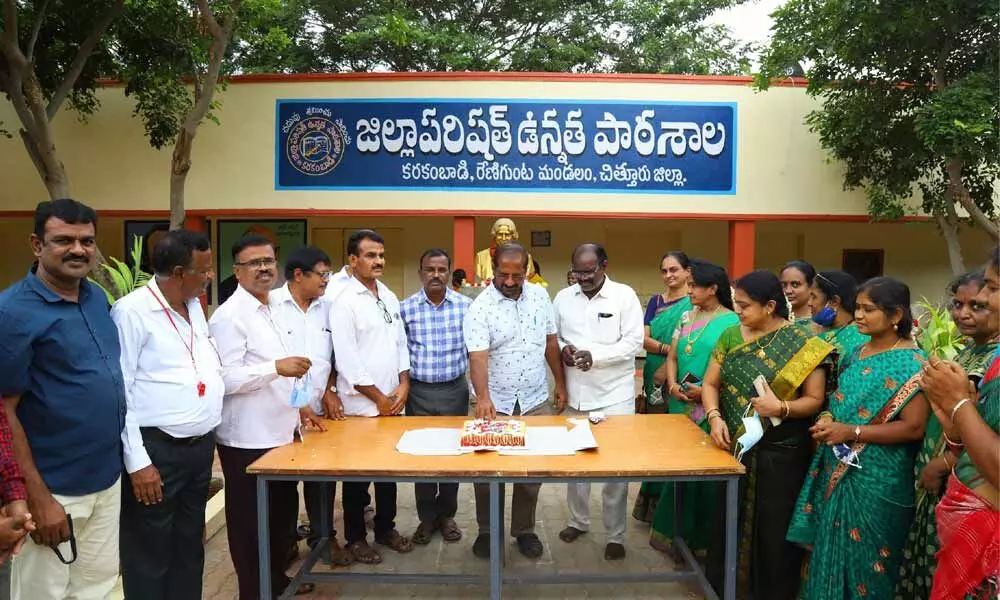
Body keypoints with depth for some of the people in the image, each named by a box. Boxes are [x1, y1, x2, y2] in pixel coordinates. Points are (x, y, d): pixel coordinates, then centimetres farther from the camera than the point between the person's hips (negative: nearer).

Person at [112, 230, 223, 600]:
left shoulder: (194, 306, 10)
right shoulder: (131, 311, -13)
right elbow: (118, 390, -15)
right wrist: (137, 461, -16)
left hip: (200, 446, 7)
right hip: (156, 450, -7)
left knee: (190, 548, 19)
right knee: (150, 557, 7)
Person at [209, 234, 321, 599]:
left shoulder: (273, 311, 11)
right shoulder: (229, 316, -16)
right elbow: (225, 378, -23)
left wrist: (298, 407, 16)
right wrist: (277, 367, -32)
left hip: (281, 432, 9)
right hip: (248, 440, -9)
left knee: (283, 511, 21)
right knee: (251, 522, 7)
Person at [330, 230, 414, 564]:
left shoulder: (389, 297, 8)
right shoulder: (345, 302, -13)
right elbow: (347, 361, -17)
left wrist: (403, 385, -1)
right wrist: (379, 398, -12)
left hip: (392, 403, 6)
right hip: (360, 406, -6)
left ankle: (385, 527, 33)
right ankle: (355, 537, 24)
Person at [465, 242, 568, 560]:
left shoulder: (540, 296, 0)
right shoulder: (480, 307, -14)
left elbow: (551, 342, 9)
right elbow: (477, 357, -24)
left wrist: (560, 382, 9)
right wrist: (483, 397, -38)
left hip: (536, 402, 3)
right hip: (495, 405, -3)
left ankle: (524, 530, 32)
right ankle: (487, 531, 30)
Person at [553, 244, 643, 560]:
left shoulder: (625, 296, -6)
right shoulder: (563, 298, 5)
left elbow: (634, 342, -11)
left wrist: (595, 356, -23)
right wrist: (562, 348, -11)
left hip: (614, 395, -3)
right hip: (575, 393, 4)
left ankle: (615, 535, 17)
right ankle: (578, 520, 35)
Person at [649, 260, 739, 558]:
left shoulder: (732, 323, -8)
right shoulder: (686, 318, 10)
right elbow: (672, 357, 11)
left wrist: (706, 390, -18)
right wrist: (672, 385, -6)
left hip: (710, 409, -5)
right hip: (680, 406, 5)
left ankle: (700, 539, 22)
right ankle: (676, 533, 27)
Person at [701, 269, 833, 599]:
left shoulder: (803, 344, -9)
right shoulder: (731, 336, 2)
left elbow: (814, 399, -7)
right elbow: (710, 383, 4)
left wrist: (782, 408, -25)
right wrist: (714, 416, -13)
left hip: (780, 454, -4)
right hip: (735, 448, 4)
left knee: (774, 530, 7)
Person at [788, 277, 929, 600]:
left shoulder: (911, 363, -14)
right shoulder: (857, 354, 8)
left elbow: (913, 427, -19)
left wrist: (852, 432, -22)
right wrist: (827, 419, -3)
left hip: (877, 479, -7)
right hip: (836, 470, 7)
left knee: (862, 556, 6)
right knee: (829, 548, 17)